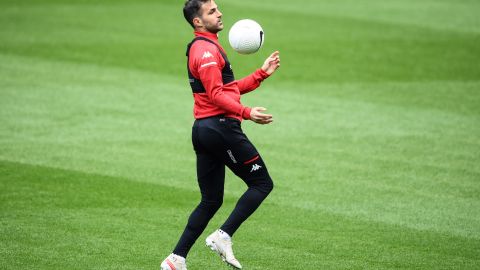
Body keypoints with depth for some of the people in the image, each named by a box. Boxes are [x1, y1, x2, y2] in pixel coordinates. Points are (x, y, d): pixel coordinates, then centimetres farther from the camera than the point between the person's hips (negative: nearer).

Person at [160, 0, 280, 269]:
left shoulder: (208, 47, 22)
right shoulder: (206, 49, -11)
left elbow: (232, 88, 25)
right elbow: (217, 95, -21)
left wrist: (263, 72, 20)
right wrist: (246, 113, -31)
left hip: (204, 130, 10)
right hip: (221, 126, -10)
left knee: (211, 201, 11)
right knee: (262, 183, -3)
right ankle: (223, 237, -10)